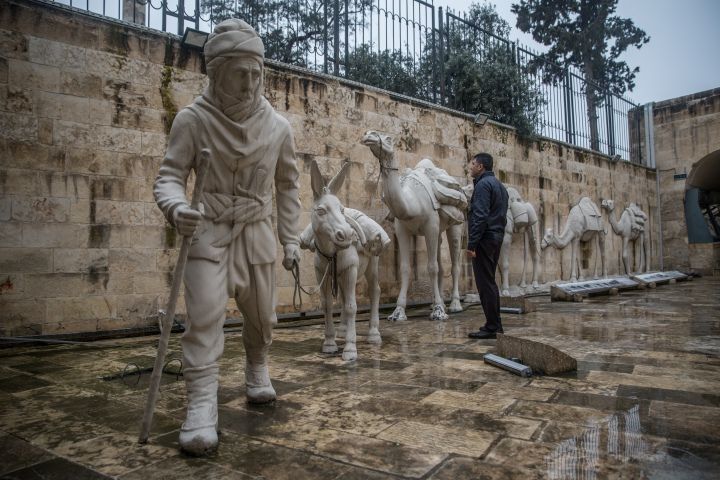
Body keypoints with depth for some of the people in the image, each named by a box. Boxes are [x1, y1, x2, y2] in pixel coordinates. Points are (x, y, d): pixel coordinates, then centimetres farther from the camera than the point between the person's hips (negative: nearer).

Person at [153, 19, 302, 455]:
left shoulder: (278, 127, -1)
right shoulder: (194, 119, -10)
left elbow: (287, 184, 8)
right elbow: (170, 175, -9)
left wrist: (291, 238, 6)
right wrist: (176, 206, -33)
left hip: (257, 232, 3)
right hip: (207, 231, -3)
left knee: (262, 316, 13)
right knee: (205, 318, -11)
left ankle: (257, 372, 42)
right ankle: (202, 408, -1)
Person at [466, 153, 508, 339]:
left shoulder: (483, 184, -11)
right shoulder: (499, 185, 20)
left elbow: (480, 217, -20)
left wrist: (471, 244, -20)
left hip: (485, 239, -10)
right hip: (497, 238, 10)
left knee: (485, 283, -6)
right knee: (490, 281, 15)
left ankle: (491, 327, -3)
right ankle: (495, 324, 21)